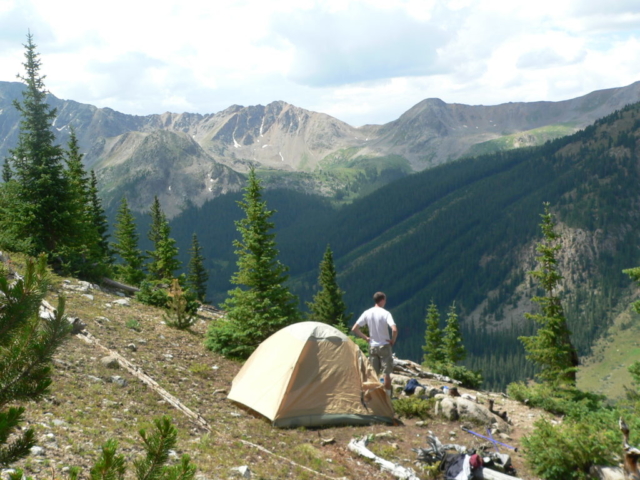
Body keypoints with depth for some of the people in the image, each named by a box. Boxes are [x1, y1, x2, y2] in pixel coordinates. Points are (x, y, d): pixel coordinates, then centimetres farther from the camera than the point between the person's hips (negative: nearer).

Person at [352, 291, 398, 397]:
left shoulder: (367, 313, 0)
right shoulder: (385, 313, -13)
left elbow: (354, 329, -1)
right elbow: (394, 330, -26)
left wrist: (365, 337, 7)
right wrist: (393, 340, -9)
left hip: (372, 346, 4)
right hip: (384, 346, -4)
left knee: (373, 374, 11)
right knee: (387, 373, 4)